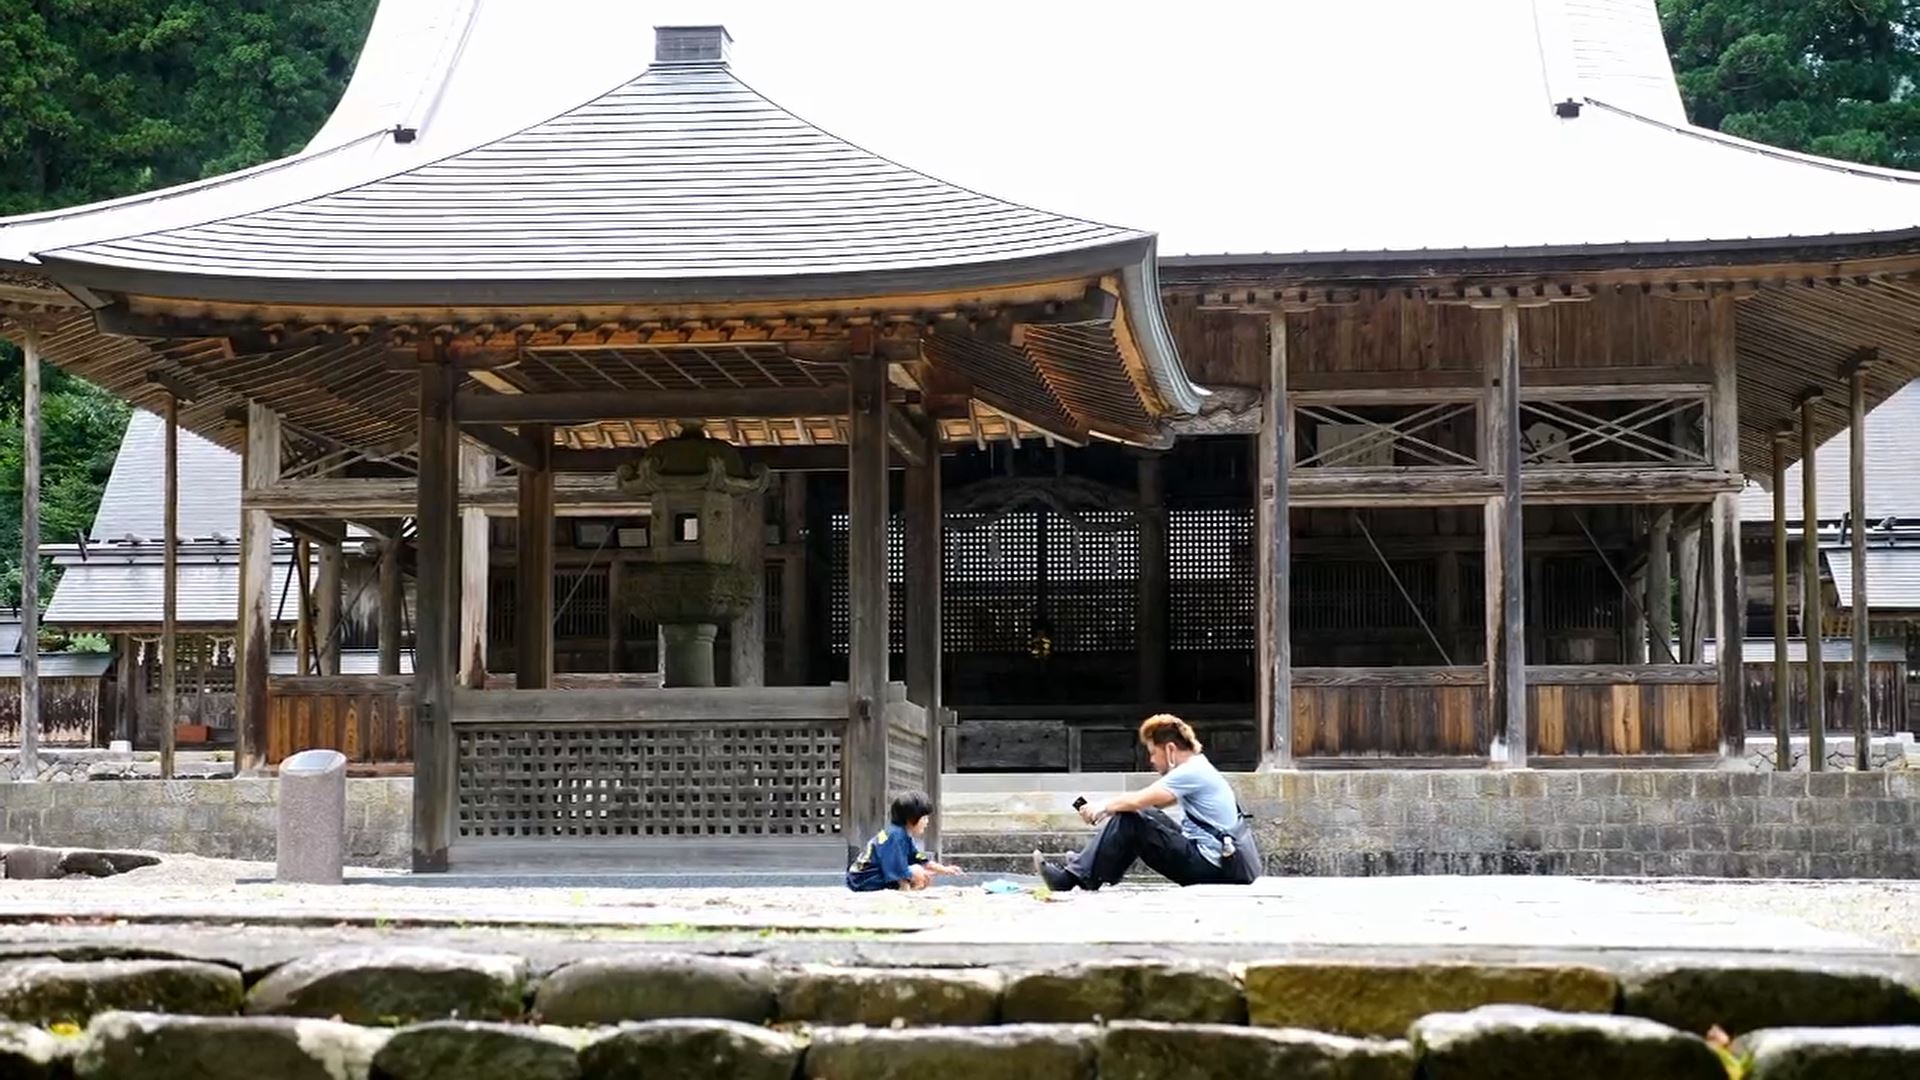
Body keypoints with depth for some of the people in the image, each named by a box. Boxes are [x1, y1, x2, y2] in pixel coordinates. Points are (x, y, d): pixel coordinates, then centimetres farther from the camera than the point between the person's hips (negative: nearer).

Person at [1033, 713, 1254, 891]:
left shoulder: (1192, 773, -15)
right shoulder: (1198, 768, 17)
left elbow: (1137, 801, -19)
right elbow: (1146, 803, 18)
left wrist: (1103, 808, -3)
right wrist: (1107, 809, 7)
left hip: (1207, 867, -10)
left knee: (1128, 821, -13)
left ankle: (1075, 878, -9)